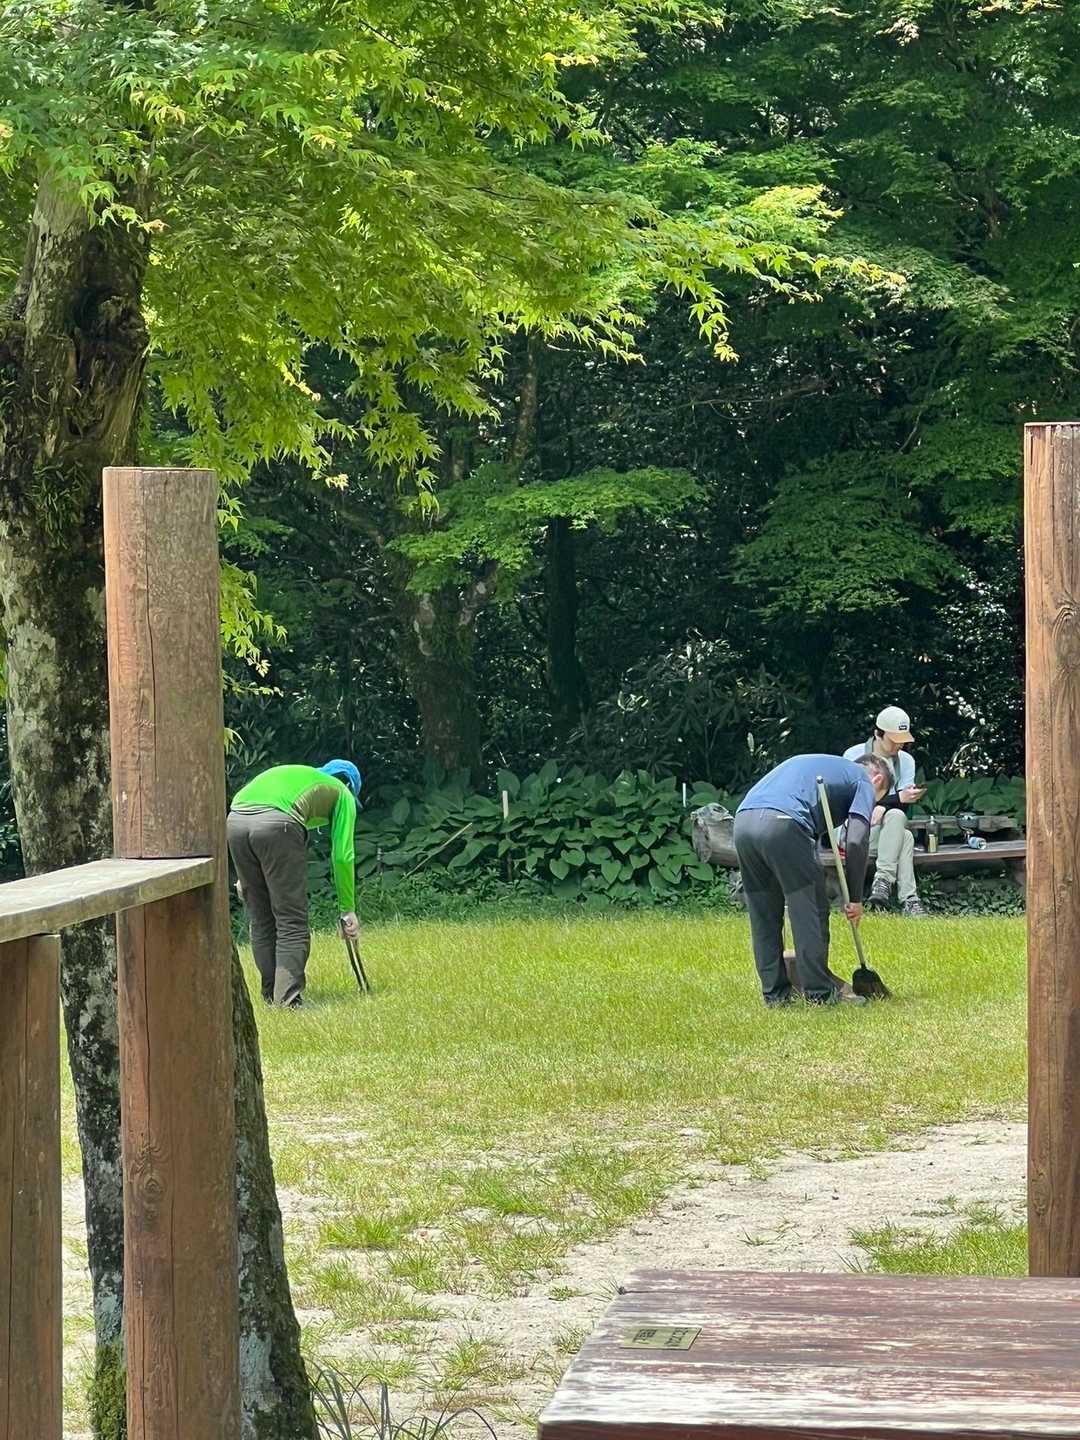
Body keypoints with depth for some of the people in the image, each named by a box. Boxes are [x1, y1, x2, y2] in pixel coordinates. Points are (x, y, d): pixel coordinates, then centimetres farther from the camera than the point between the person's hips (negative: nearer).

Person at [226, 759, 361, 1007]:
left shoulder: (290, 773, 40)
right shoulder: (342, 793, 25)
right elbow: (342, 856, 19)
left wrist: (247, 878, 29)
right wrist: (348, 910, 25)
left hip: (234, 821, 6)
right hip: (276, 825, -6)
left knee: (261, 922, 16)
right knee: (293, 924, 2)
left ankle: (272, 997, 21)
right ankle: (287, 1002, -7)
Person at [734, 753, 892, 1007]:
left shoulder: (815, 764, 37)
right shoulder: (864, 781, 17)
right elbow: (857, 840, 2)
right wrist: (855, 898, 7)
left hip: (742, 818, 7)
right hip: (783, 823, -7)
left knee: (763, 918, 15)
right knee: (810, 911, 5)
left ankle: (775, 992, 19)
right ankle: (820, 992, 8)